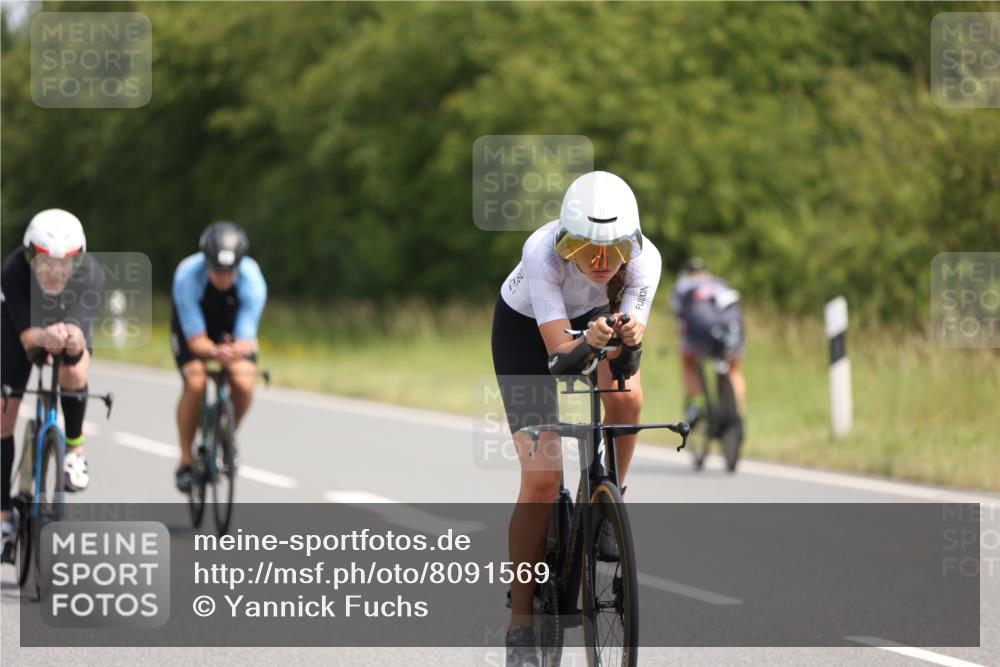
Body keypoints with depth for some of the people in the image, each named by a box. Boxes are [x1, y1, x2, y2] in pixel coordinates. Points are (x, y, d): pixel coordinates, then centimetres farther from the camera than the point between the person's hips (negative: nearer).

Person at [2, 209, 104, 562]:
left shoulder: (91, 274, -38)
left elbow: (82, 326, -45)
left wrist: (74, 339, -69)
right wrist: (43, 337, -68)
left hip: (70, 320, 1)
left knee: (74, 375, -29)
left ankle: (75, 448, 2)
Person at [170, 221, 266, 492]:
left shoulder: (252, 279, -33)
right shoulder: (187, 275, -36)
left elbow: (246, 339, -33)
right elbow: (196, 339, -33)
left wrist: (235, 351, -57)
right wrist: (215, 351, -56)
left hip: (232, 331, 1)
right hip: (193, 327, -1)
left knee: (243, 383, -25)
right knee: (195, 382, -27)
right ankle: (186, 460, -9)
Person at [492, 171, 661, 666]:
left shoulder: (644, 258, -30)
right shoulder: (542, 253, -37)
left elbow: (630, 338, -31)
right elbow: (559, 350, -40)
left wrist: (630, 334, -53)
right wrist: (589, 342, -61)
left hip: (599, 316, 3)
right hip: (525, 327, -3)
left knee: (627, 397, -32)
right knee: (542, 478, -13)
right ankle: (520, 623, -2)